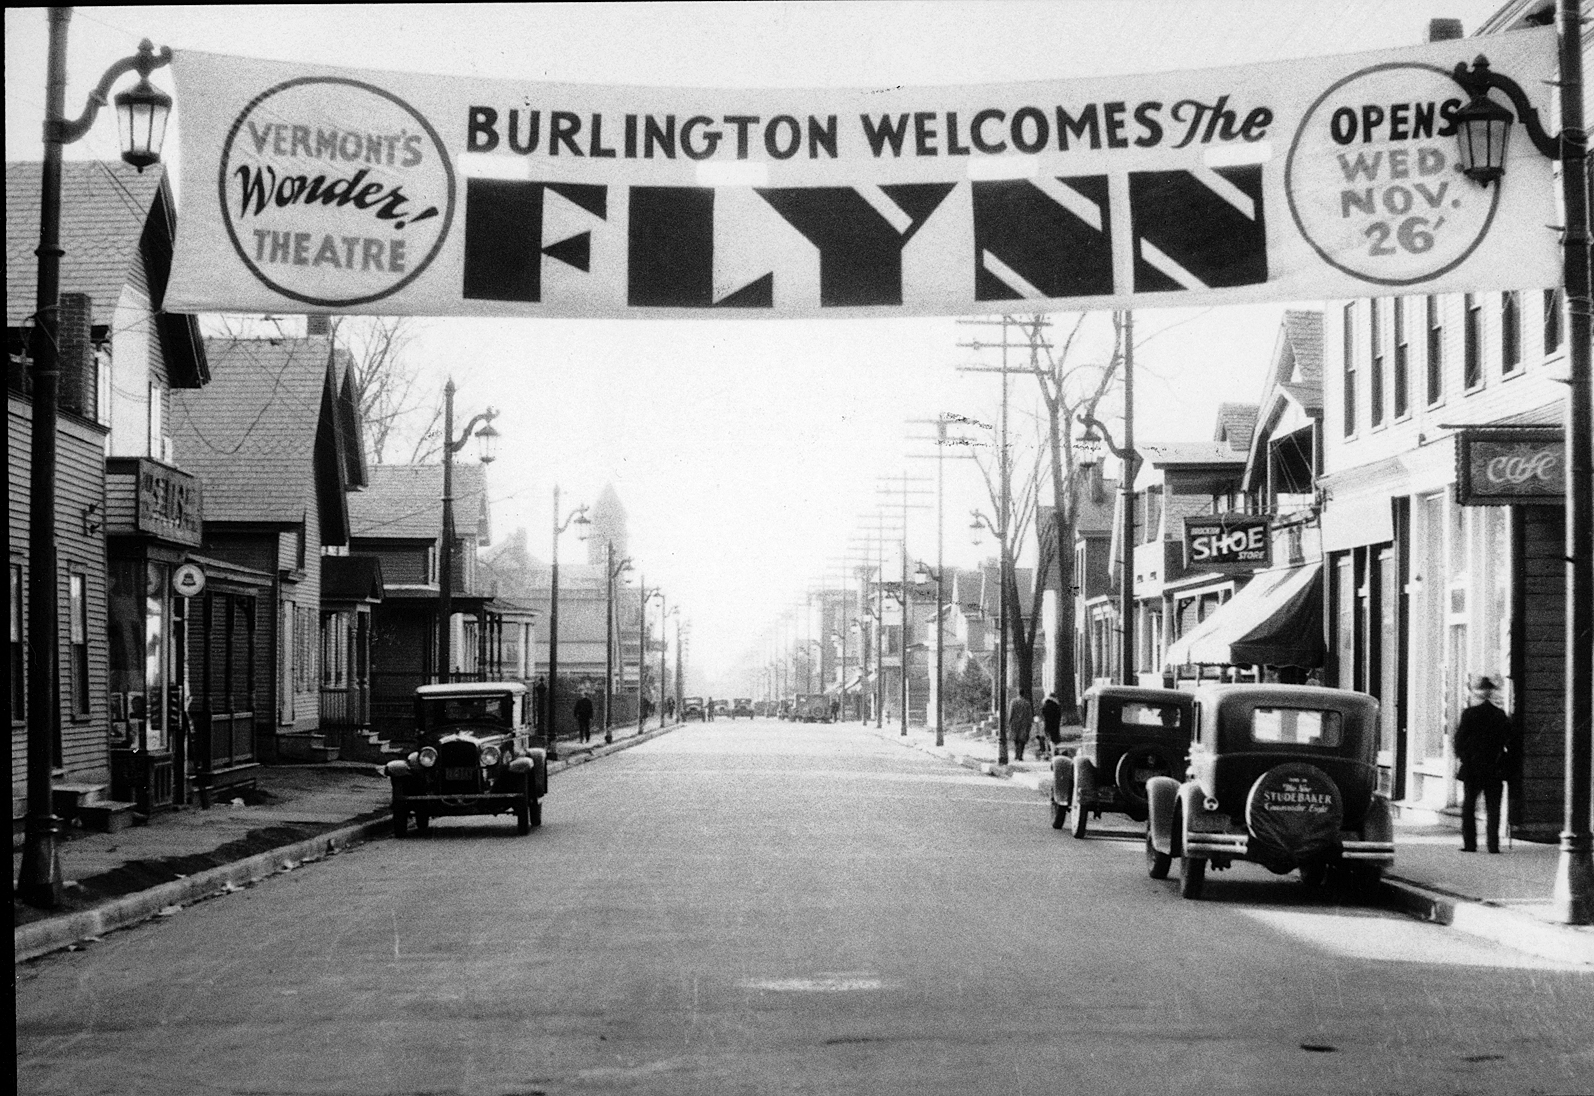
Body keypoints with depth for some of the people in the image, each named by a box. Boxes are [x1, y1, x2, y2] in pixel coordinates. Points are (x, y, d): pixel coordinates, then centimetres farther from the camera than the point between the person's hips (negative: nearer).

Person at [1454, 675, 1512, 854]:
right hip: (1495, 769, 2)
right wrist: (1505, 765, 8)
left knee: (1469, 806, 8)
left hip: (1472, 767, -2)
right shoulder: (1501, 716, 0)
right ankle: (1493, 844, -1)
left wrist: (1461, 755, 7)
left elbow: (1460, 739, -8)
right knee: (1493, 807, 5)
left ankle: (1470, 843, 4)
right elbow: (1508, 743, 1)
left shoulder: (1469, 714, -8)